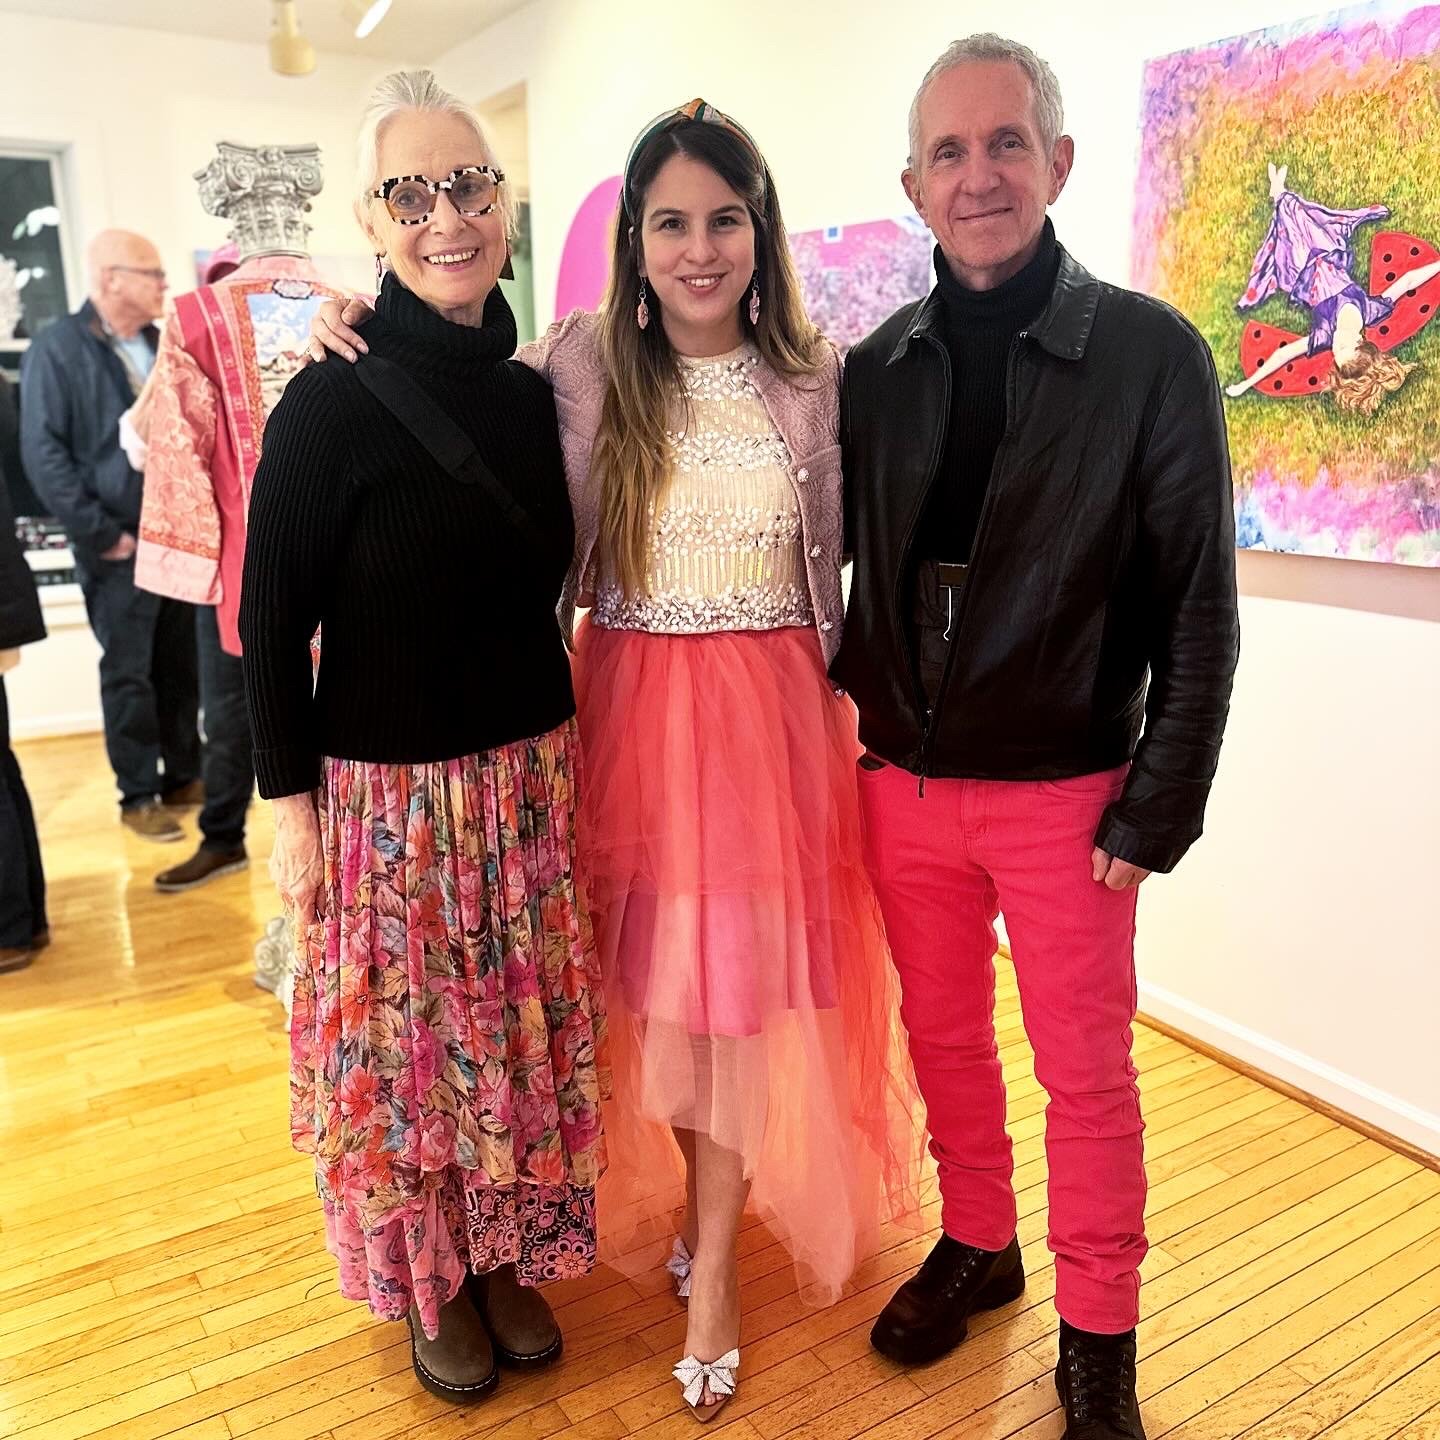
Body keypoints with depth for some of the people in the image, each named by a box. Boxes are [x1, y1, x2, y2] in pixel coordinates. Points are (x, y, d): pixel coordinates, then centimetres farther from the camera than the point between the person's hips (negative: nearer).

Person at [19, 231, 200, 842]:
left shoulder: (164, 345, 12)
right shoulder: (58, 348, -5)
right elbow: (43, 451, -10)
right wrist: (100, 532, -14)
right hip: (121, 548, -5)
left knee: (181, 667, 12)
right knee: (128, 675, 3)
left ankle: (184, 775, 25)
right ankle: (139, 796, 14)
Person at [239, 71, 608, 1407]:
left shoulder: (533, 394, 3)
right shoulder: (329, 404, -12)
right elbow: (269, 623, -8)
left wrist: (559, 745, 9)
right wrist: (289, 807, -8)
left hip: (529, 777, 5)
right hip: (388, 791, -4)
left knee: (528, 1026, 15)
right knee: (405, 1040, 11)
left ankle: (512, 1254, 39)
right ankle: (430, 1279, 36)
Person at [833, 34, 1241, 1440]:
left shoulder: (1151, 354, -8)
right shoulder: (879, 366, 3)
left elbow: (1199, 612, -8)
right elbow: (833, 557, 11)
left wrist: (1157, 813, -10)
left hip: (1065, 793, -3)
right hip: (902, 784, 4)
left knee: (1086, 1072, 10)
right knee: (943, 1038, 18)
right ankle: (976, 1245, 42)